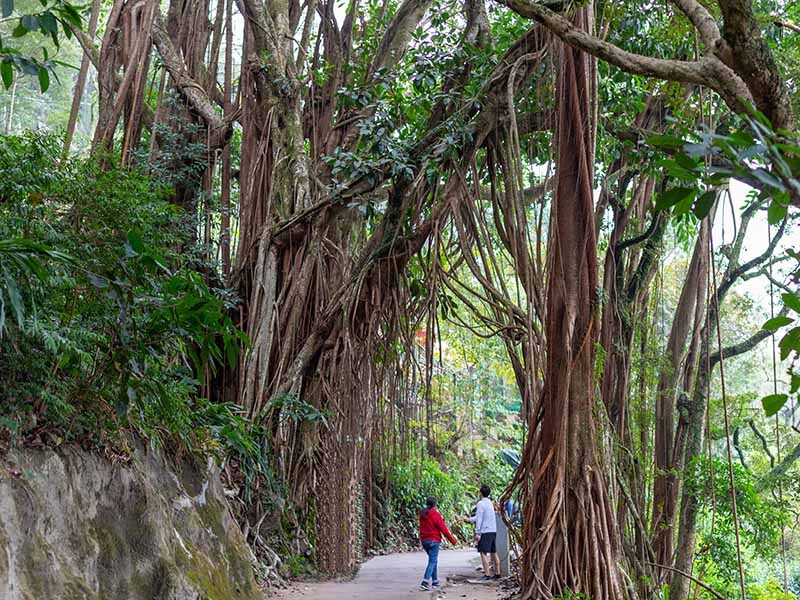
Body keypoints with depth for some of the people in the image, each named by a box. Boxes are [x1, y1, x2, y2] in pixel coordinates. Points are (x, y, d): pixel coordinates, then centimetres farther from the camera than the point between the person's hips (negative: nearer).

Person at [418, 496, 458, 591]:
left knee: (433, 560, 19)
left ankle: (435, 582, 22)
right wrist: (453, 540, -4)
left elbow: (422, 527, 11)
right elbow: (443, 529, -12)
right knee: (432, 561, -4)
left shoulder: (422, 514, 5)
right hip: (433, 540, -7)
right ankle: (425, 582, -16)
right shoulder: (435, 514, -14)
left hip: (424, 540, 7)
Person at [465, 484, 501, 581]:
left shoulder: (481, 504, -10)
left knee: (483, 553, -8)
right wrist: (470, 519, 37)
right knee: (493, 552, 13)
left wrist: (477, 532, -14)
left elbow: (479, 519, -14)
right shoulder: (490, 503, 17)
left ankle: (487, 575, -13)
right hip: (493, 530, 9)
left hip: (485, 531, -9)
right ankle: (497, 573, 16)